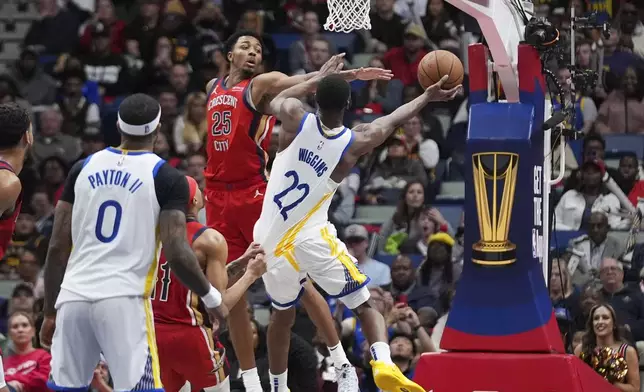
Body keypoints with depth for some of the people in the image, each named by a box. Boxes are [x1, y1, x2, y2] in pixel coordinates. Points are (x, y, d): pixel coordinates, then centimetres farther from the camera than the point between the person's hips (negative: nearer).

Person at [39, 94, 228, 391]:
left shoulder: (83, 169, 11)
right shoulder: (167, 178, -1)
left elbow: (57, 249, 10)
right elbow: (177, 255, -8)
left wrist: (50, 312, 18)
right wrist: (212, 298, 9)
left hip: (74, 298, 4)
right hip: (124, 301, -4)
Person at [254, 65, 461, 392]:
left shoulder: (295, 118, -5)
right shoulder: (354, 144, -4)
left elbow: (277, 100, 22)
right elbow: (391, 120, 16)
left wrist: (316, 79, 33)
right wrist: (428, 96, 33)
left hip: (270, 239, 3)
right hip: (311, 238, -3)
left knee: (282, 313, 23)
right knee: (364, 306, 3)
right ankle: (382, 364, -23)